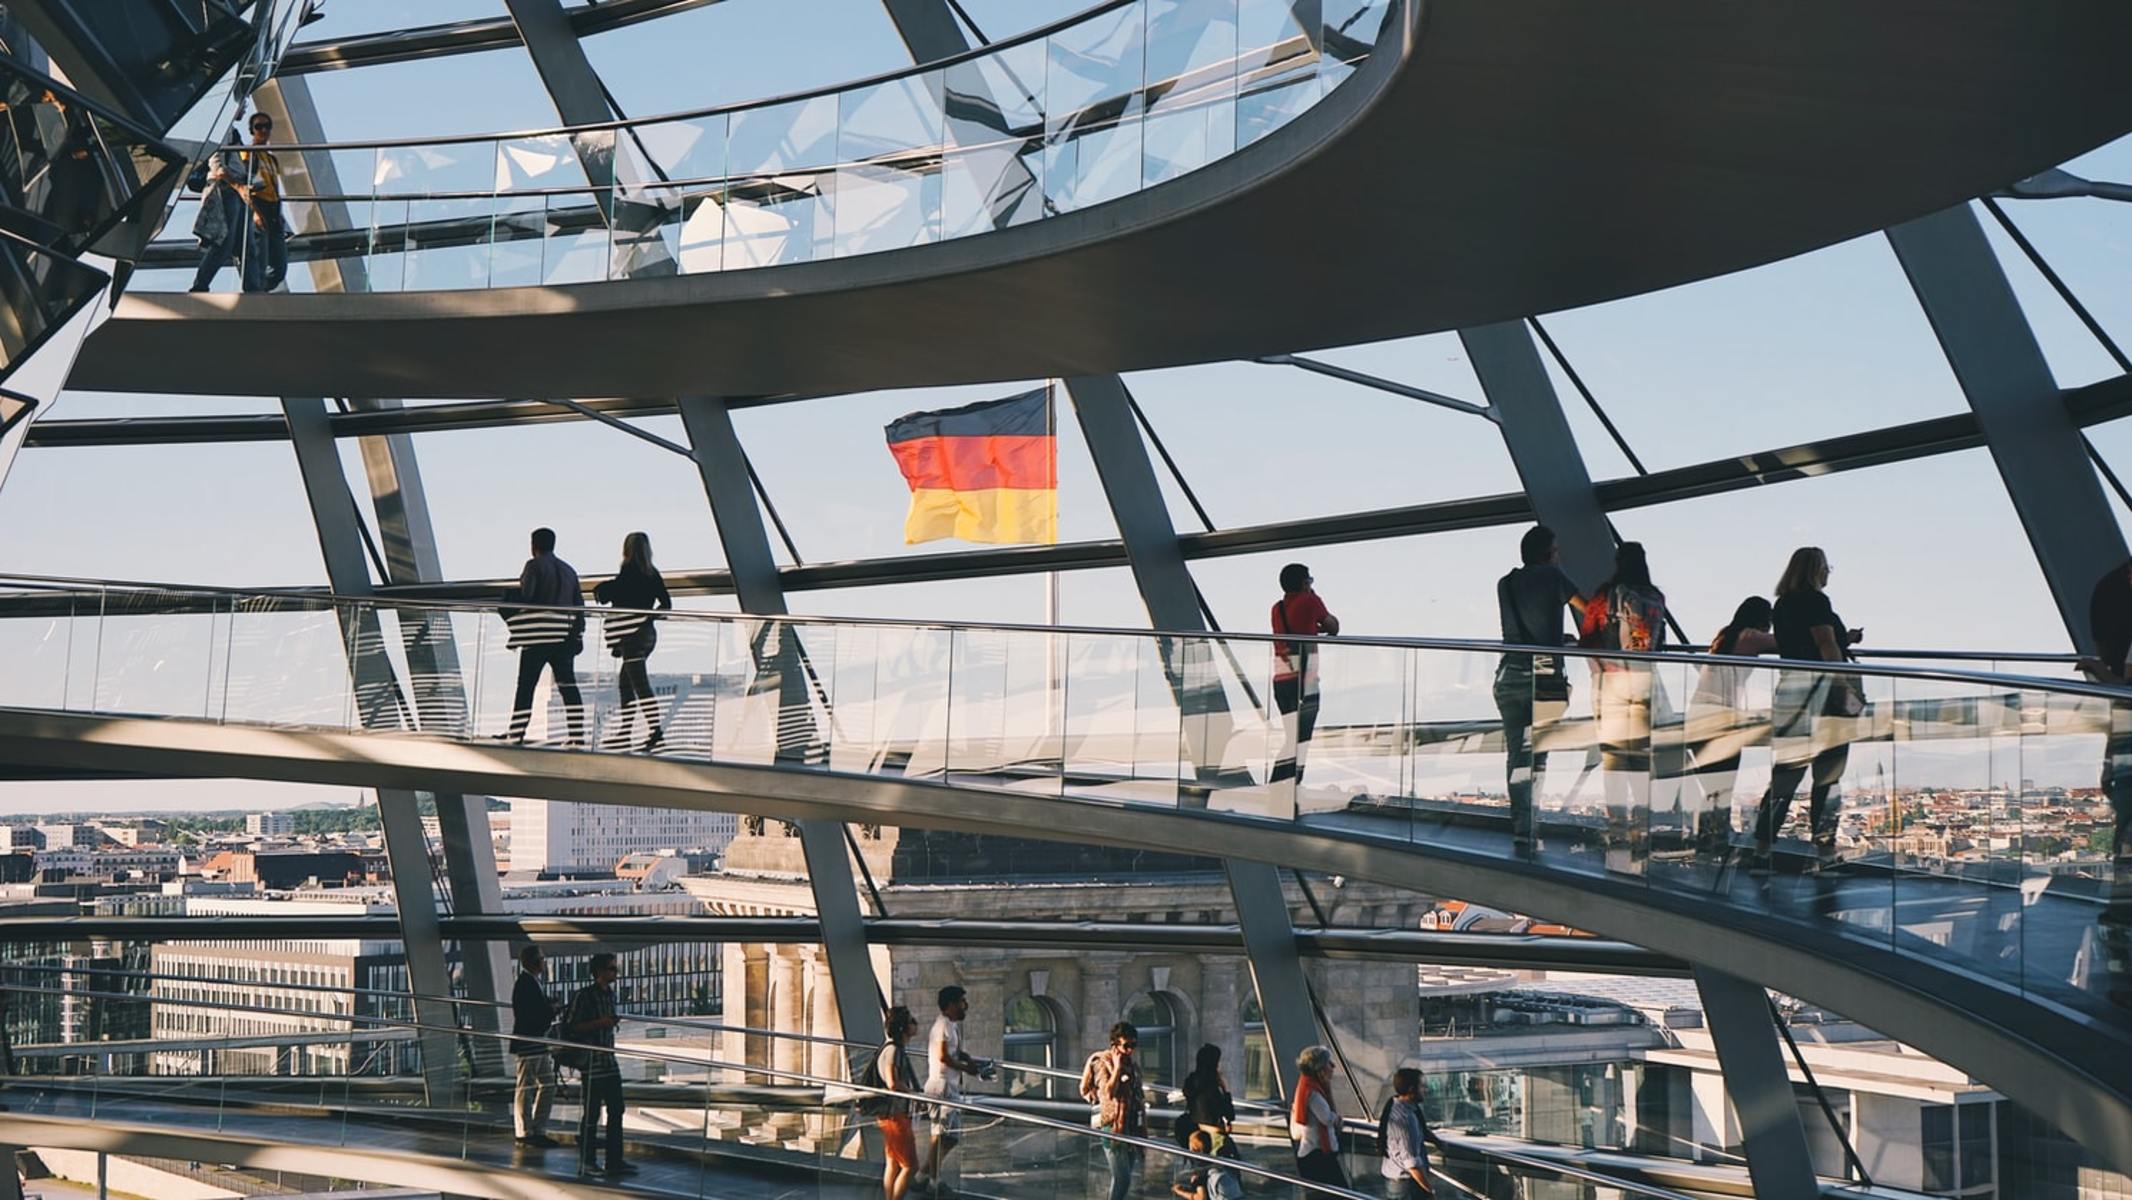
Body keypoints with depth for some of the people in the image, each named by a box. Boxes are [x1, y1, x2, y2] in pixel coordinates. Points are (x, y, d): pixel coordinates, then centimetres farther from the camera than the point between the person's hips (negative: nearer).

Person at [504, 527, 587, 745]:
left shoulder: (534, 565, -2)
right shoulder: (569, 570, 17)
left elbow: (525, 597, -12)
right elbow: (579, 605, 13)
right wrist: (578, 634, 14)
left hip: (538, 636, -6)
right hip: (564, 636, 6)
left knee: (526, 685, -4)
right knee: (568, 685, 7)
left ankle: (515, 734, -7)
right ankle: (577, 736, 2)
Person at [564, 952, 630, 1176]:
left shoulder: (610, 994, 12)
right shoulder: (583, 996, -12)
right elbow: (570, 1027, -14)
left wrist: (612, 1022, 11)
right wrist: (598, 1023, -21)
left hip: (610, 1061, 8)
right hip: (592, 1063, -8)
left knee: (616, 1111, 5)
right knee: (591, 1113, -1)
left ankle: (614, 1161, 9)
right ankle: (587, 1162, 8)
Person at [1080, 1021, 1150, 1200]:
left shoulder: (1133, 1063, 12)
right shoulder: (1102, 1062, -8)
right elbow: (1109, 1092, -22)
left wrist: (1143, 1129, 17)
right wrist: (1117, 1067, -18)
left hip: (1132, 1127, 7)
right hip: (1113, 1127, -7)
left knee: (1126, 1176, 9)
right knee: (1122, 1177, -12)